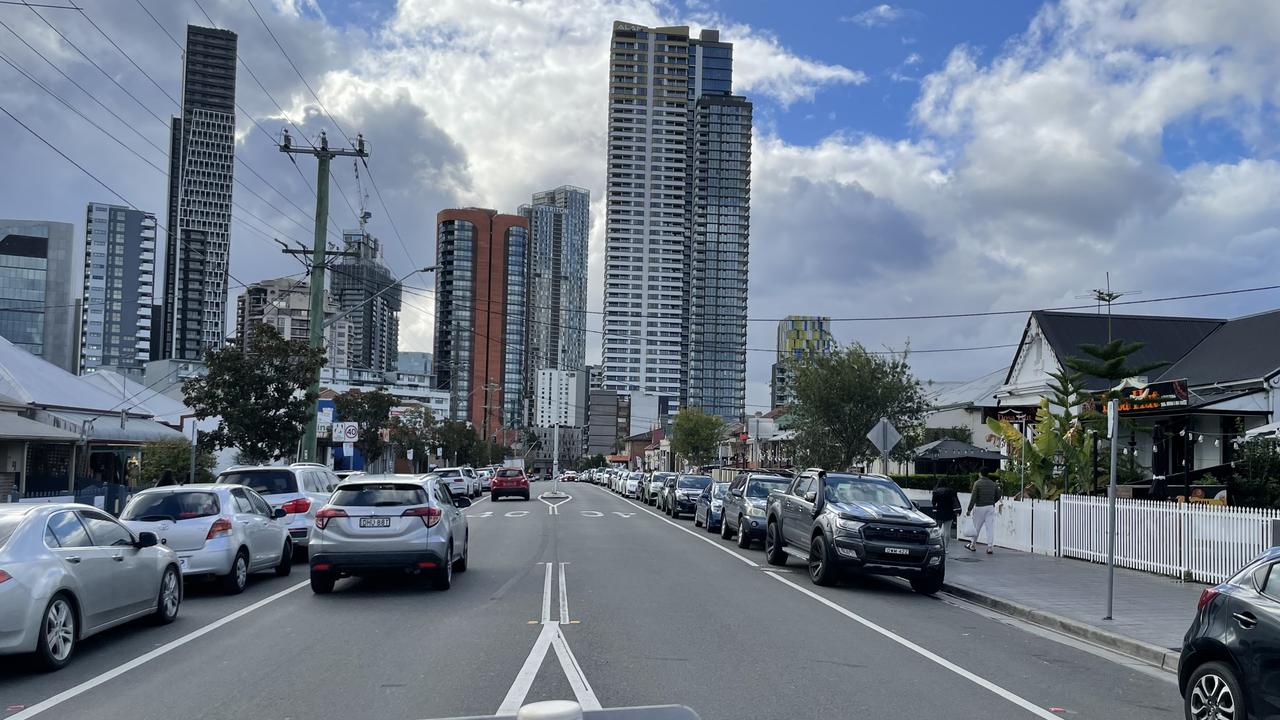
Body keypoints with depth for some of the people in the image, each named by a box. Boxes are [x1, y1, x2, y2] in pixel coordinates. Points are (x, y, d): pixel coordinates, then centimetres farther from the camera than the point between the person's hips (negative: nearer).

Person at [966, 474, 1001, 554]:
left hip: (979, 507, -3)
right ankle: (990, 547, -6)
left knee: (976, 527, 9)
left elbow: (973, 497, -13)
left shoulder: (977, 483, -8)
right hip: (991, 507, 3)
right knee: (990, 527, 0)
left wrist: (969, 509, -10)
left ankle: (973, 545, 21)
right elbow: (998, 496, 11)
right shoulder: (993, 483, 5)